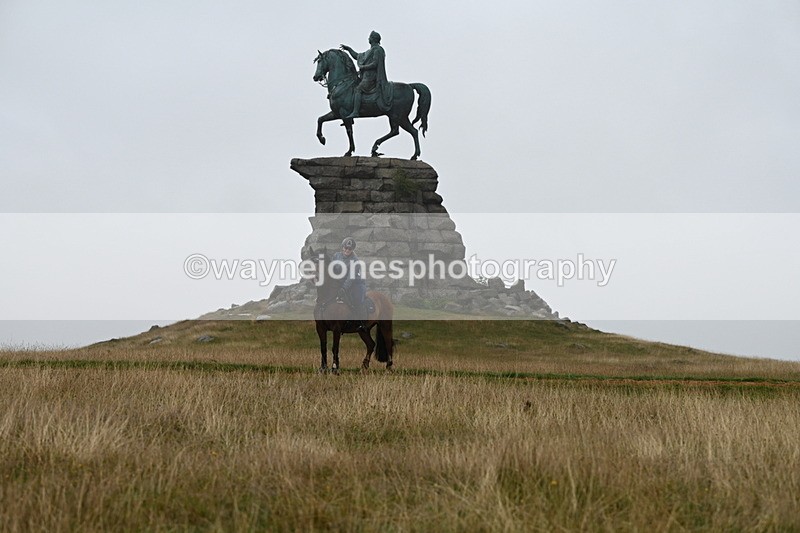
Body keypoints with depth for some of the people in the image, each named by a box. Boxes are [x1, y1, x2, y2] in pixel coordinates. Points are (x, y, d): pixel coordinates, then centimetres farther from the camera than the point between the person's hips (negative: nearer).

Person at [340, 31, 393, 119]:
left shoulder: (377, 50, -9)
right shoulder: (370, 51, 22)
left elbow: (374, 64, -19)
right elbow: (357, 56, 30)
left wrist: (363, 67, -10)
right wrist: (348, 49, 27)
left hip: (371, 77, -11)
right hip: (367, 76, 11)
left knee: (358, 90, -23)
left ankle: (355, 112, -35)